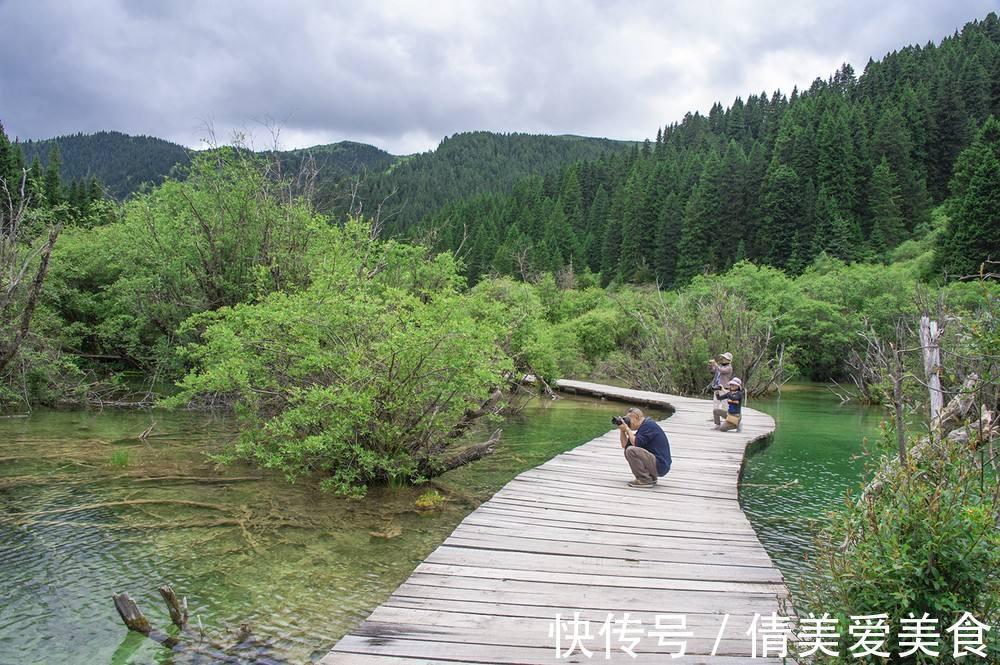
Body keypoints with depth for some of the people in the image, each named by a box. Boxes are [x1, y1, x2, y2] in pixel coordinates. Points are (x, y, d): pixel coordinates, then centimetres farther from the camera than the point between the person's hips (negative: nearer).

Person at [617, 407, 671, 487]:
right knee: (627, 450, 18)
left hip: (660, 466, -10)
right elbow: (625, 445, 15)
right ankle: (651, 477, 13)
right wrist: (622, 431, 4)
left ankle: (645, 480, -11)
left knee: (631, 450, -22)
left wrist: (627, 429, -10)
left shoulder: (649, 425, -12)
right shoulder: (642, 427, 17)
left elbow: (636, 443, -22)